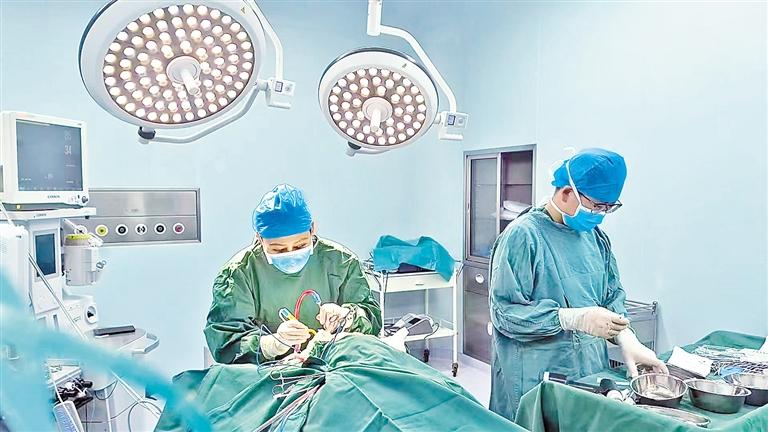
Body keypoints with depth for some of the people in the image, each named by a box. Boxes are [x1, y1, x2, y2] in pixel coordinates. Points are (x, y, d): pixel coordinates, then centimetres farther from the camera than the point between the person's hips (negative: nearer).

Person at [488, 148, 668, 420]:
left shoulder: (596, 236, 6)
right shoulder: (523, 236, -17)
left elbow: (612, 295, 14)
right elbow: (505, 312, -20)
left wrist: (626, 339, -3)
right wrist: (576, 318, -25)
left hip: (593, 374, 7)